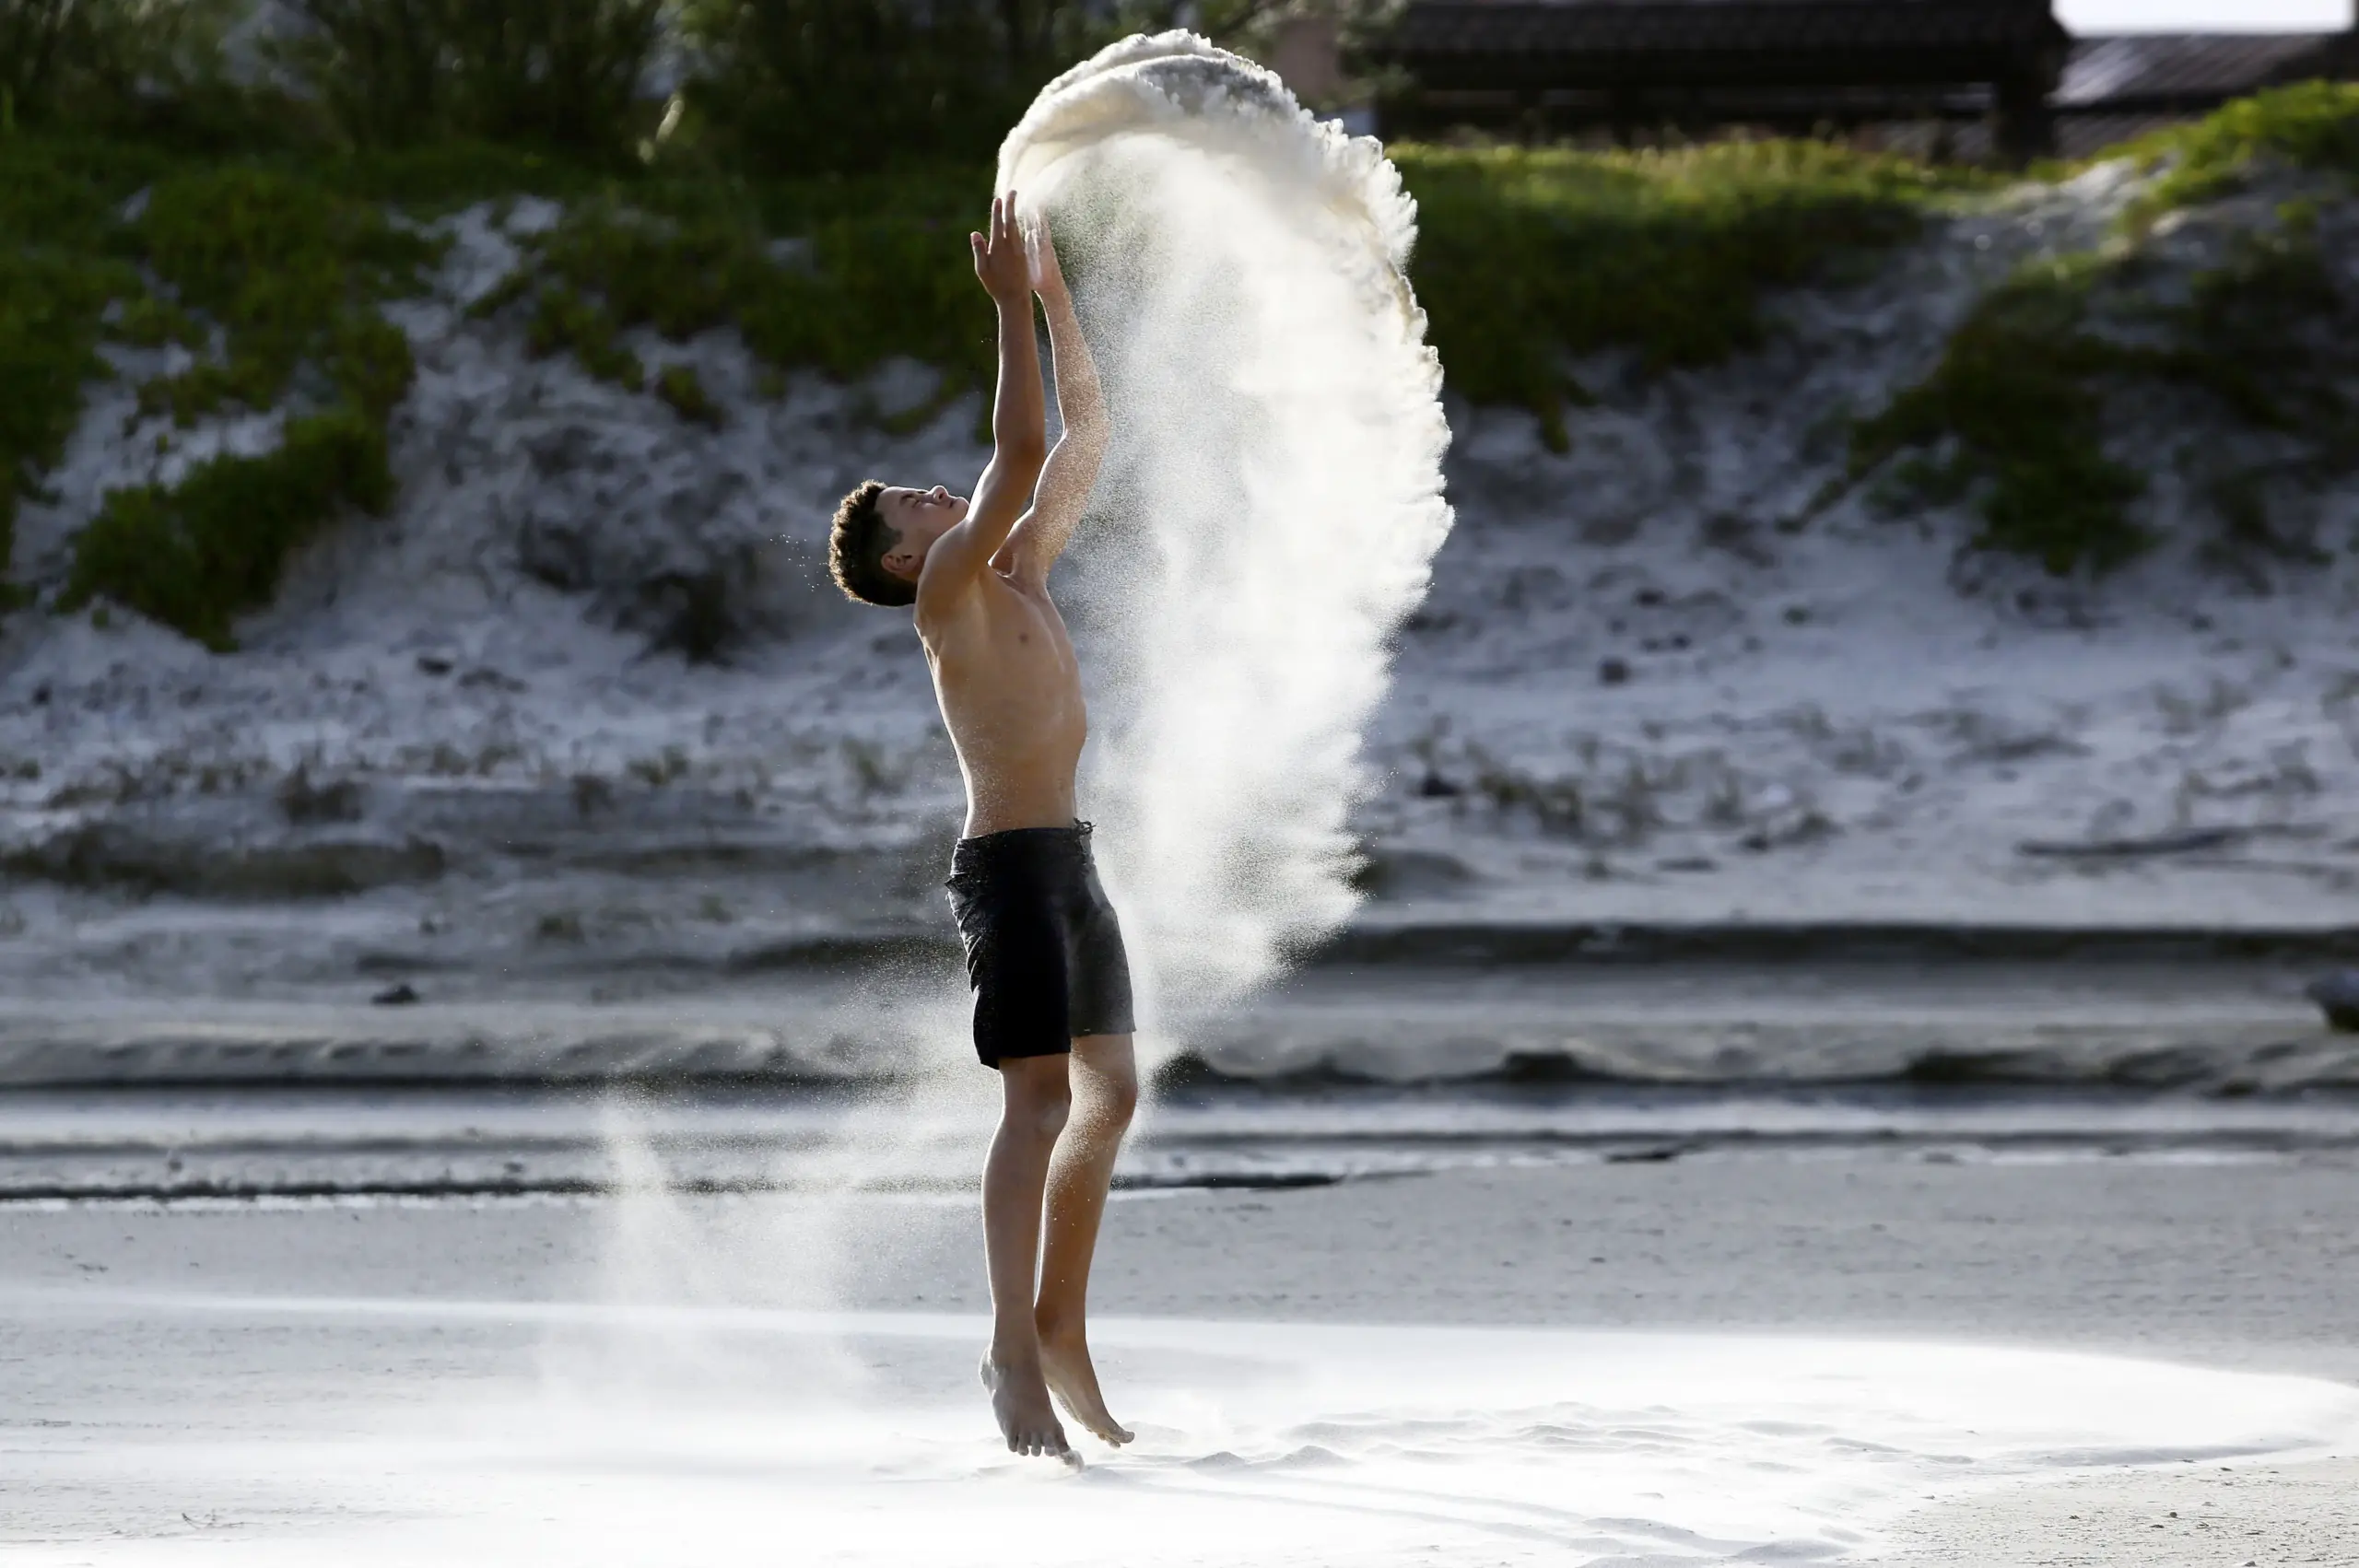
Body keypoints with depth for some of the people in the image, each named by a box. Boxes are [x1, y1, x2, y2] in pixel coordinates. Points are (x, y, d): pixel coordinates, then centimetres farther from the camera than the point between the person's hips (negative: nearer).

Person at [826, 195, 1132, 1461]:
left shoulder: (1022, 571, 15)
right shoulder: (948, 592, -8)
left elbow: (1082, 439, 22)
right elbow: (1021, 449, -19)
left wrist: (1059, 300, 20)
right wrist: (1011, 305, -16)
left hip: (1067, 861, 9)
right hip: (1010, 866, -9)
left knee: (1108, 1095, 11)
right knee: (1041, 1101, -12)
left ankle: (1058, 1327, 19)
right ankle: (1015, 1356, -12)